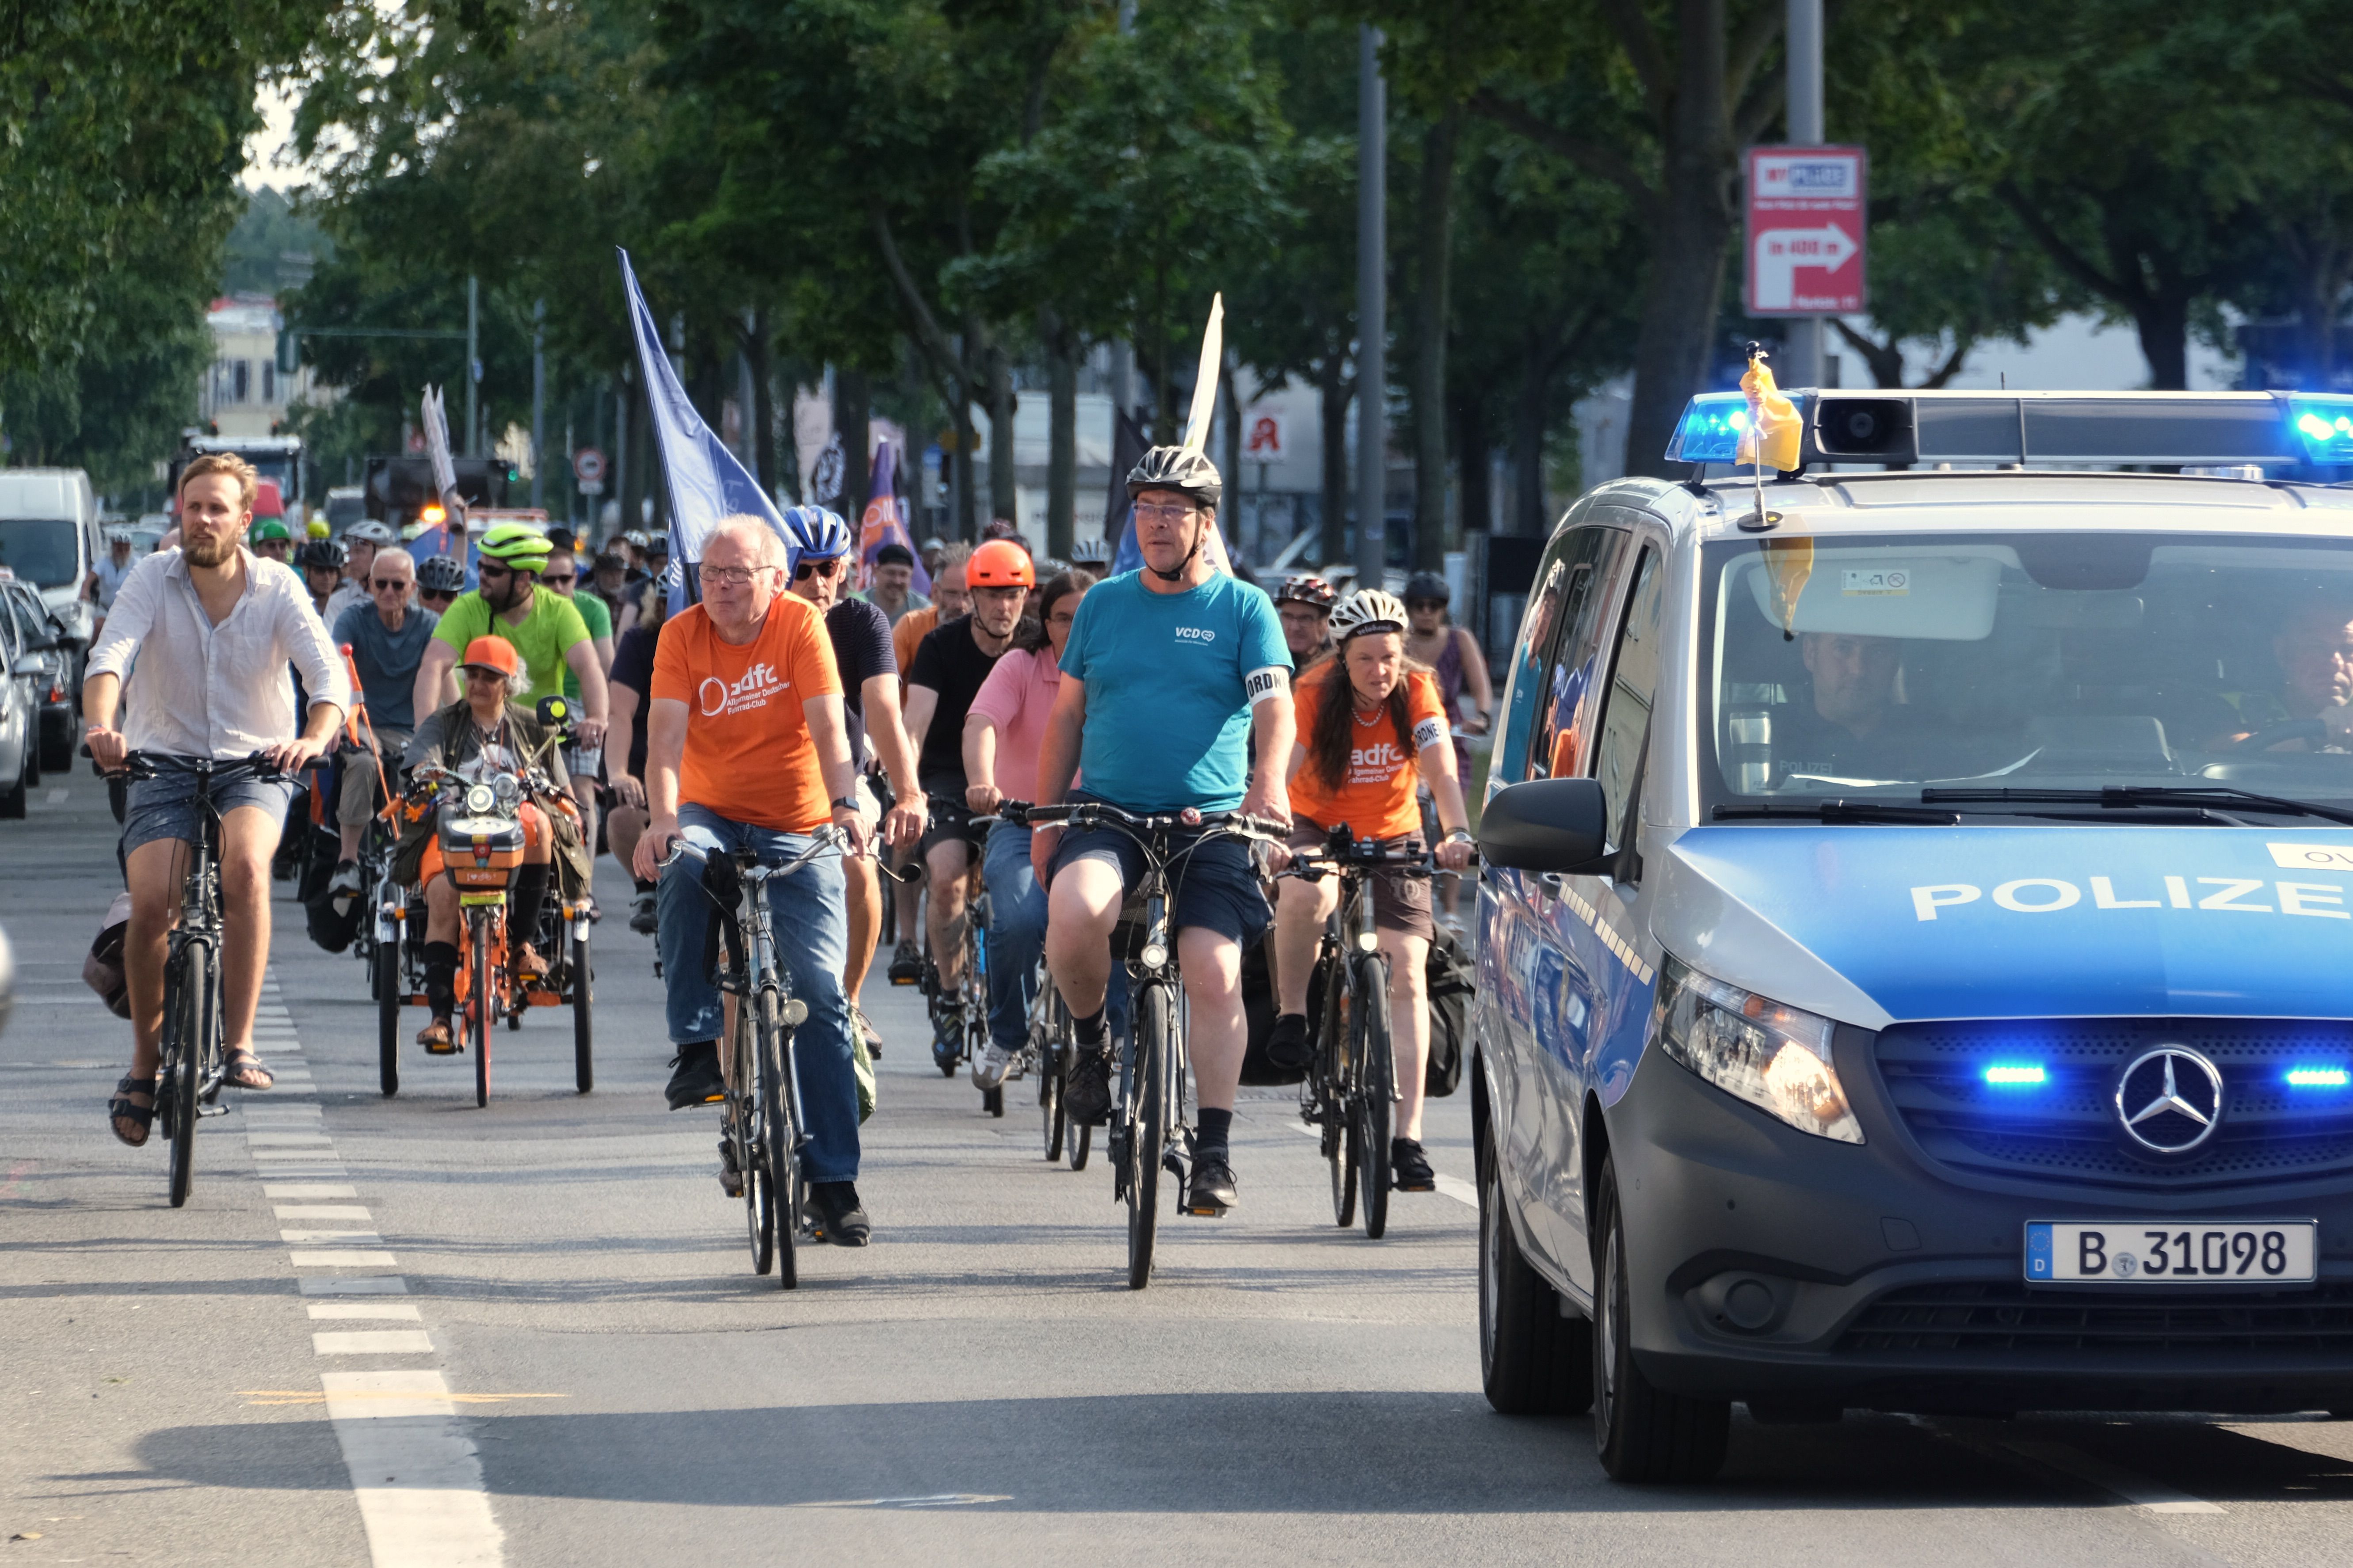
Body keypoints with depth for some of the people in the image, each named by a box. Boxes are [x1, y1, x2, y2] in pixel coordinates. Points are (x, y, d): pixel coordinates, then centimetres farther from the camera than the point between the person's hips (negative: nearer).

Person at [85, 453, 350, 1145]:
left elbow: (330, 675, -16)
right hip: (165, 765, 1)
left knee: (246, 864, -32)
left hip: (255, 766, -1)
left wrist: (313, 738, -37)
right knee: (151, 905, -19)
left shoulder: (277, 587, -5)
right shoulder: (154, 578, -4)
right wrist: (101, 727, -39)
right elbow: (110, 657, -18)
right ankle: (144, 1061, 5)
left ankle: (240, 1043, -24)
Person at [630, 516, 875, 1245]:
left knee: (820, 992, -10)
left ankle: (833, 1182, -5)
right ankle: (697, 1046, -26)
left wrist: (845, 804, -34)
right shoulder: (682, 635, -5)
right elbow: (667, 732, -16)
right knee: (683, 867, -36)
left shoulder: (800, 624, -8)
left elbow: (827, 727, -17)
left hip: (797, 829, -1)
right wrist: (663, 819, -33)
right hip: (712, 815, 1)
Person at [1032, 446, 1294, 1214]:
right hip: (1108, 815, 1)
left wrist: (1270, 780, -27)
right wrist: (1044, 817, 12)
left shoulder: (1244, 609, 5)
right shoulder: (1104, 603, 13)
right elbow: (1067, 714, 18)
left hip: (1211, 826, -1)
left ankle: (1214, 1151, -5)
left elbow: (1274, 705, -7)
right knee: (1075, 909, -30)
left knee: (1214, 976, -14)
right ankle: (1090, 1042, -2)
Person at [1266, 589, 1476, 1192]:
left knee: (1407, 971, -13)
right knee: (1308, 893, -38)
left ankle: (1408, 1137, -13)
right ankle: (1292, 1015, -13)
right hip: (1319, 828, -1)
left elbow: (1441, 771, -28)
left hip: (1394, 836, 1)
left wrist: (1458, 834, -46)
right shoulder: (1317, 696, -20)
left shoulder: (1417, 691, -17)